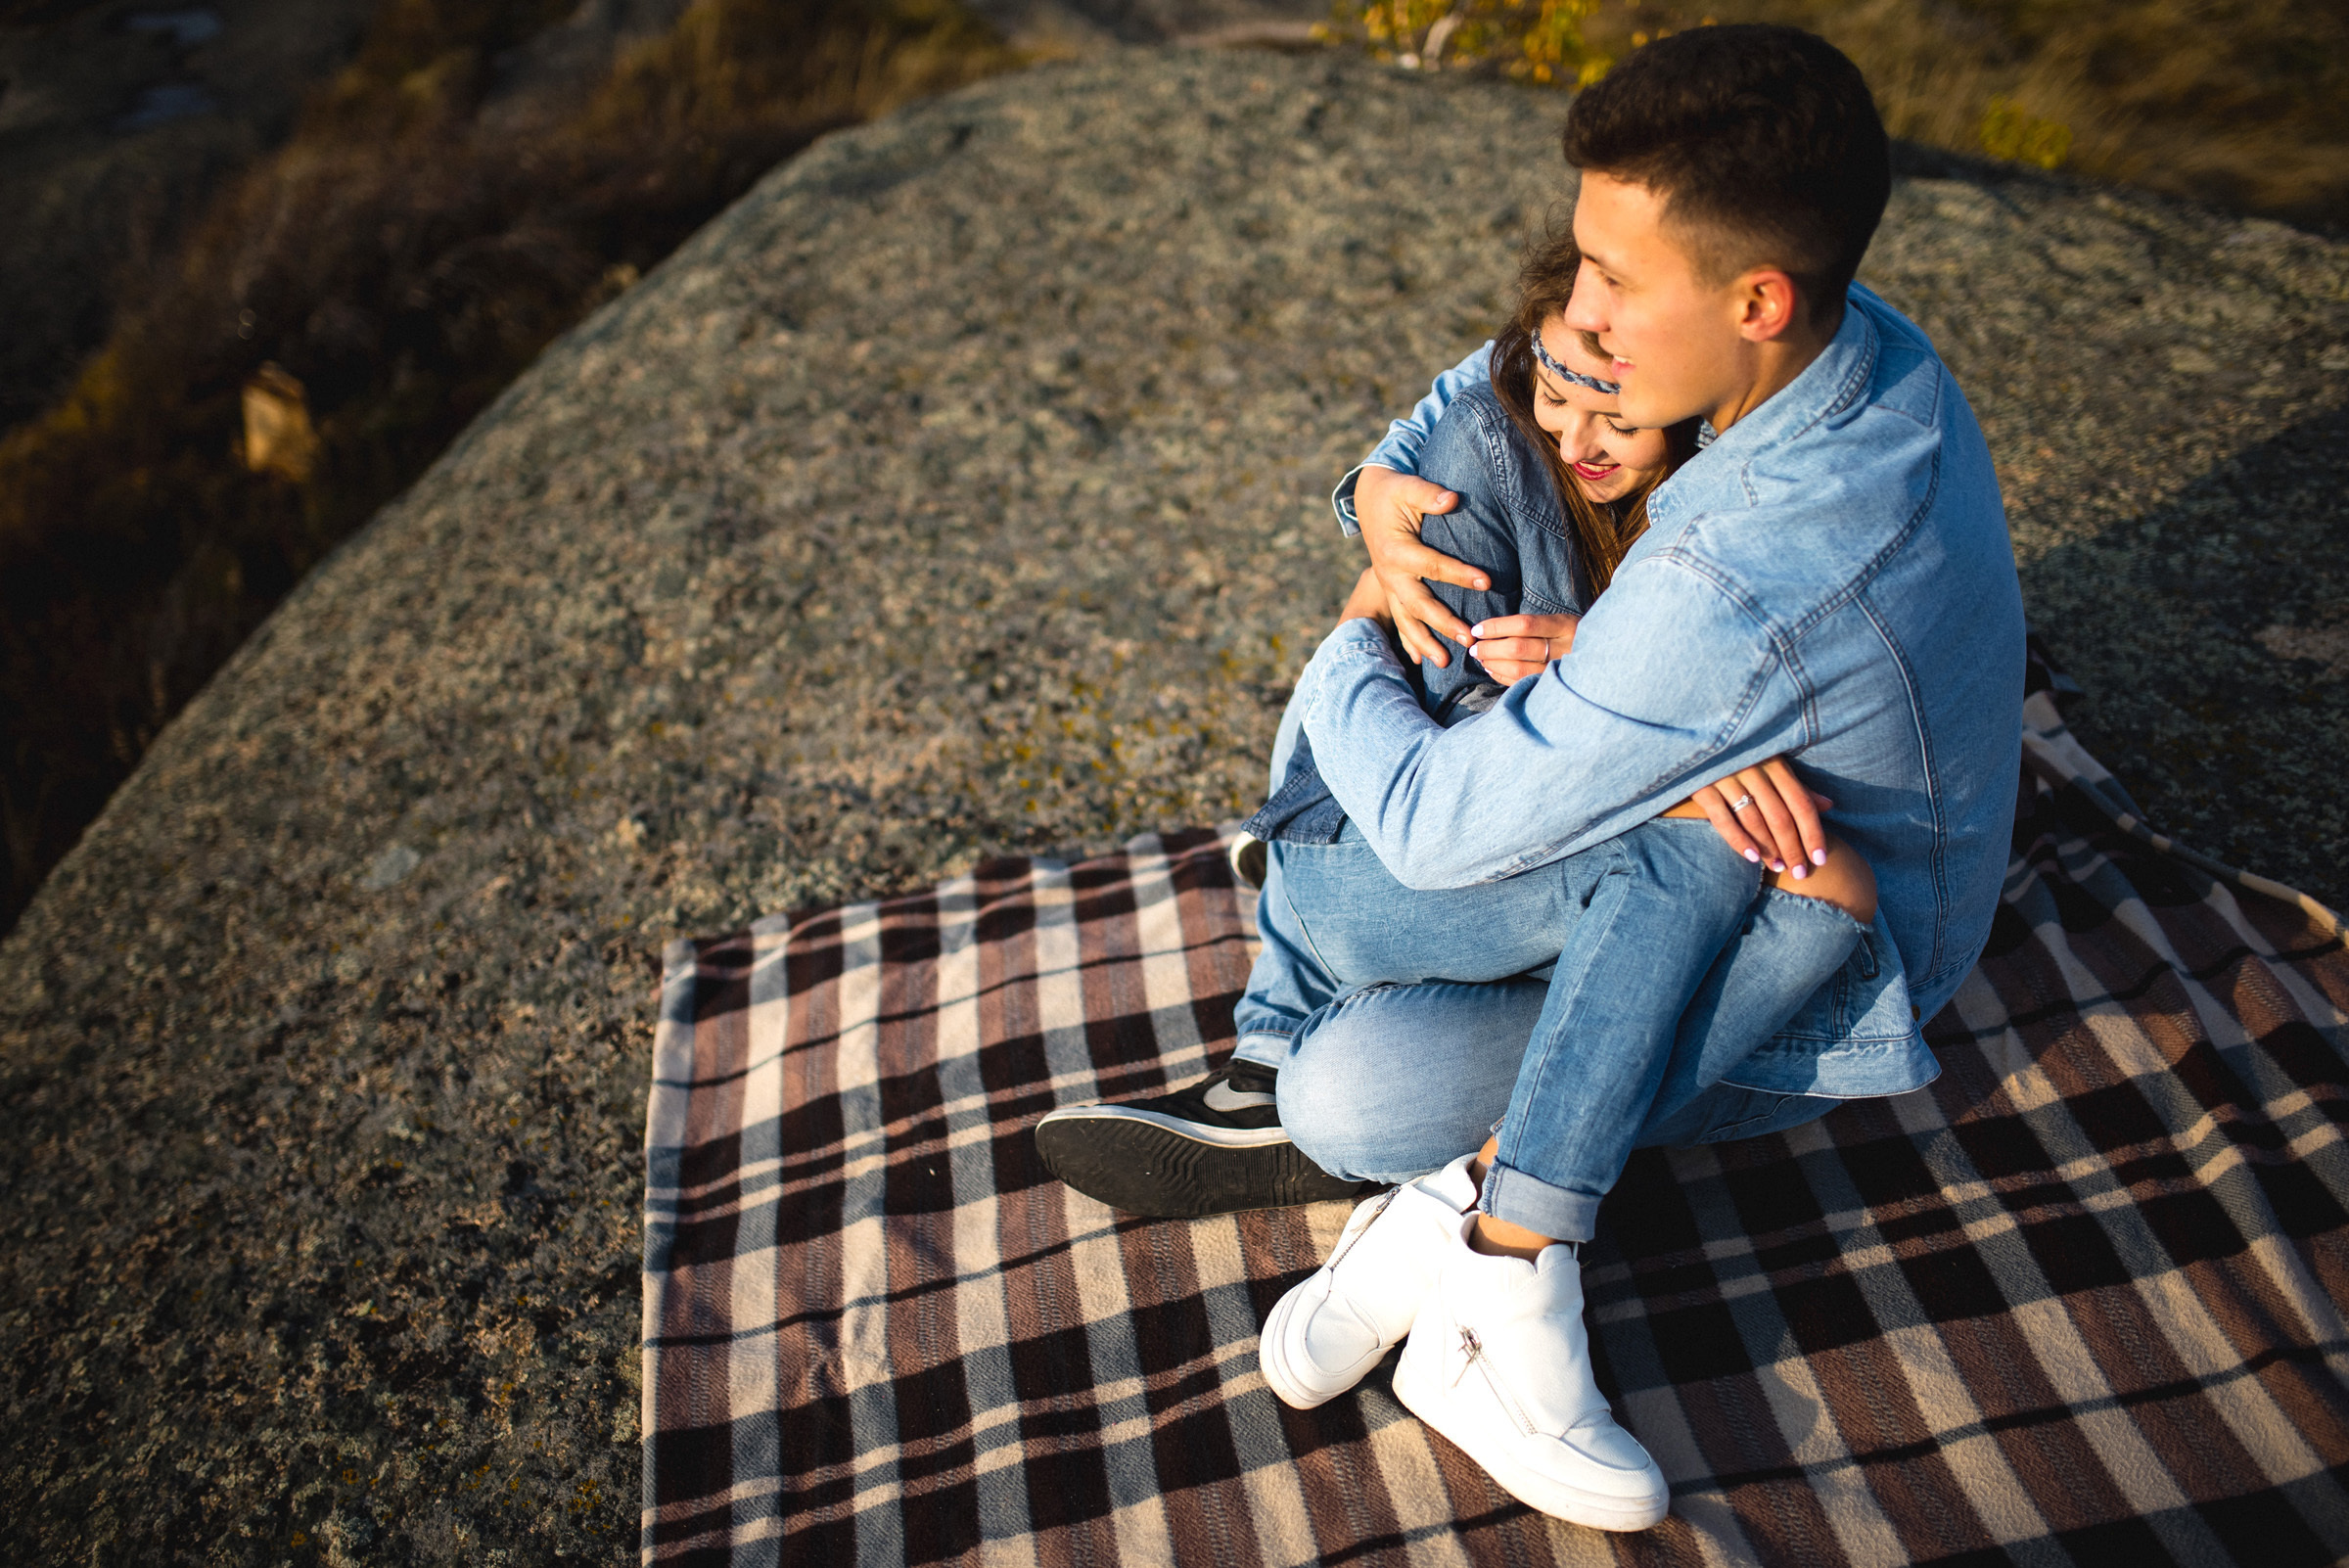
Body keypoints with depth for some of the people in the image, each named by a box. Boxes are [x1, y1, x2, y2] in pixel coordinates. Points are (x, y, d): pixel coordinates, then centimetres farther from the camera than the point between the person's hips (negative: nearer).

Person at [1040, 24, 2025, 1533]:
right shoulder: (1866, 337, -12)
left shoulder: (1736, 588, -40)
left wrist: (1347, 648, -9)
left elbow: (1436, 829, -28)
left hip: (1824, 973, -7)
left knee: (1319, 885, -28)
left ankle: (1455, 1234, -13)